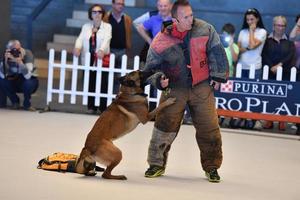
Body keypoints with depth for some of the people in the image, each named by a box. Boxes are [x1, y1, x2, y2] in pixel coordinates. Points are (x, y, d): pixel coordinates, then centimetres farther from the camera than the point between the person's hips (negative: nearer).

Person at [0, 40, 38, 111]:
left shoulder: (27, 54, -25)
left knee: (29, 83, -36)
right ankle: (15, 101, 2)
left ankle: (27, 104, -4)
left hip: (28, 80, -3)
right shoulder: (7, 55, -18)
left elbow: (27, 75, -38)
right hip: (14, 81, 3)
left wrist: (19, 62, -49)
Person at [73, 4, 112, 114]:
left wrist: (102, 50, -30)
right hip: (89, 59, 3)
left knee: (102, 84, -7)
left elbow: (106, 39, -10)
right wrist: (77, 47, -20)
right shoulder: (86, 27, 15)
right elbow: (80, 38, 2)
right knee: (90, 83, 2)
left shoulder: (107, 26, 6)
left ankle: (103, 107, -2)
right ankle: (91, 107, 10)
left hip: (102, 59, -3)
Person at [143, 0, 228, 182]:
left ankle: (212, 167, 16)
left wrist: (218, 76, 2)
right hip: (174, 87, 0)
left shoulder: (205, 30, -10)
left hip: (202, 86, 1)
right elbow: (151, 66, -2)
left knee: (209, 127, -1)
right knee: (164, 126, -4)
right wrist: (159, 79, -21)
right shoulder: (161, 41, -12)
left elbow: (216, 52, 1)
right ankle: (157, 164, 14)